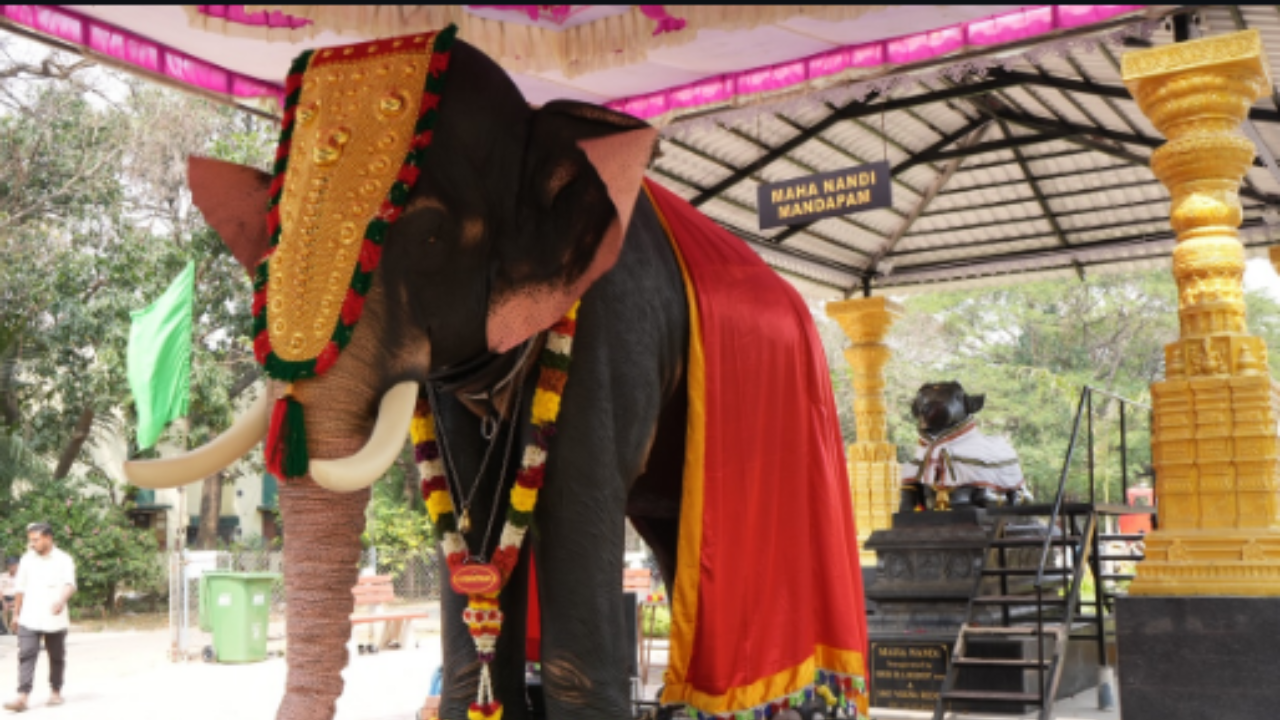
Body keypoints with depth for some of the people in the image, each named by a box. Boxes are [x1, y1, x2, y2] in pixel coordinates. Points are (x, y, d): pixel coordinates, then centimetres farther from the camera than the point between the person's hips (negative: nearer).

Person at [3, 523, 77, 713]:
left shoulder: (63, 560, -4)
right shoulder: (27, 560, 7)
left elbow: (69, 584, -17)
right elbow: (19, 588, 14)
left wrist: (61, 600, -37)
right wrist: (17, 613, 15)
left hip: (55, 618, -2)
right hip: (29, 619, 2)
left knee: (57, 657, 10)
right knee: (26, 655, -10)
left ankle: (56, 691, 26)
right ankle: (22, 697, -15)